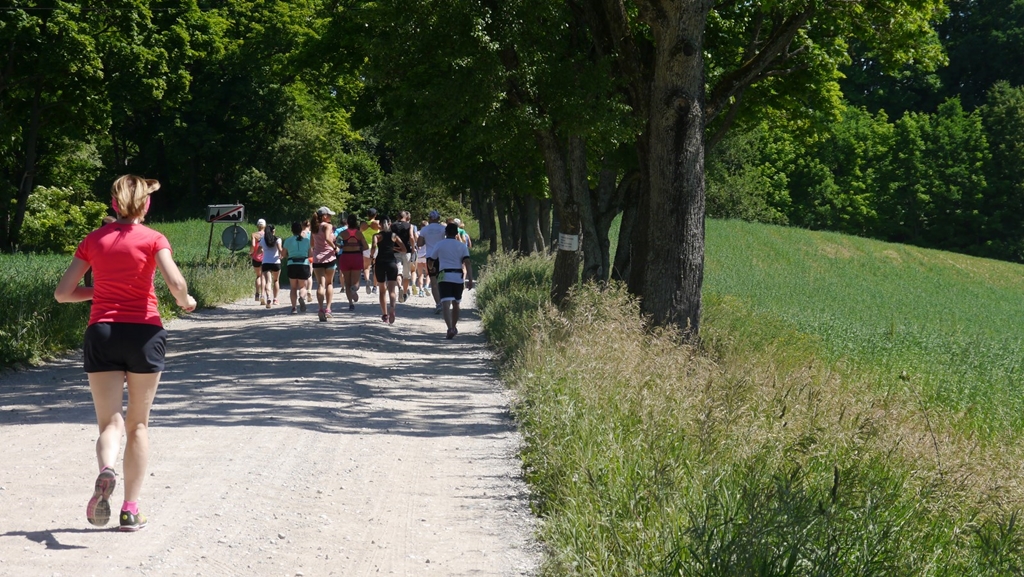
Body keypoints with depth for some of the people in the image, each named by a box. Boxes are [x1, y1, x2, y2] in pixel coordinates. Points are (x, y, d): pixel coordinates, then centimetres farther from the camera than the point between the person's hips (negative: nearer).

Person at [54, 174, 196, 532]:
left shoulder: (94, 240, 7)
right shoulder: (152, 239, -2)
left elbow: (62, 292, 5)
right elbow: (175, 282, -17)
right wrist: (185, 301, 4)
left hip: (101, 333, 1)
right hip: (143, 331, -1)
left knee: (110, 422, 3)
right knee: (138, 423, 12)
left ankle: (106, 471, -32)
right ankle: (131, 510, 9)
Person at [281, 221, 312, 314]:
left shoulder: (288, 241, 4)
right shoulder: (306, 240, 6)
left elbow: (283, 255, 9)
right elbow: (311, 255, 8)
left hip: (292, 265, 0)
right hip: (304, 264, 0)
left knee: (293, 287, 14)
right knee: (302, 286, 10)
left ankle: (293, 307, 1)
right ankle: (302, 297, -24)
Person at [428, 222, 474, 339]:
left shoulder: (439, 245, 5)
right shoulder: (462, 246, 6)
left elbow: (431, 259, 16)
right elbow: (467, 263, -4)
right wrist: (470, 279, -6)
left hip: (444, 276, -2)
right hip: (458, 277, 2)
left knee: (446, 304, -14)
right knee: (456, 304, 20)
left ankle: (450, 328, -32)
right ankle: (454, 327, 30)